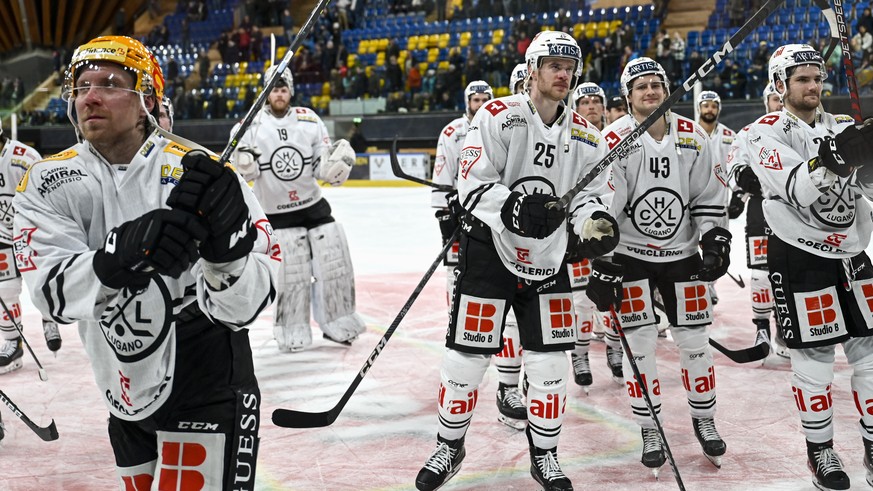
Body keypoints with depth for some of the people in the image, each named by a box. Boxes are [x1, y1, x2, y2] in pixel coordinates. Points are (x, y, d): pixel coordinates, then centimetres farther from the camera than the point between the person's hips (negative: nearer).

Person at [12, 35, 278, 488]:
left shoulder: (197, 175, -16)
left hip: (208, 396, -4)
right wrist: (117, 256, -42)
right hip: (126, 399, 4)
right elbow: (52, 291, -22)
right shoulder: (46, 183, -6)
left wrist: (225, 247, -43)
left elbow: (242, 306, -22)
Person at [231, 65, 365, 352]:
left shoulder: (310, 120, 0)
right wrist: (244, 163, -25)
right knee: (290, 274, -6)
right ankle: (292, 330, 12)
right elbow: (246, 172, -3)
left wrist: (336, 163, -17)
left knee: (335, 263, 4)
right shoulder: (252, 125, -7)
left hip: (314, 205, 3)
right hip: (275, 213, -3)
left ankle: (338, 323, 21)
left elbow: (323, 167, 4)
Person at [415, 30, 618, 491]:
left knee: (549, 362, 5)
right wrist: (514, 208, -32)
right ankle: (449, 446, 23)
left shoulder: (584, 137, 5)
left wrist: (597, 226, -18)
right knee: (467, 357, 1)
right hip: (489, 250, -4)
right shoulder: (497, 116, -10)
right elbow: (473, 184, -16)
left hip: (548, 260, 4)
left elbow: (592, 194, 5)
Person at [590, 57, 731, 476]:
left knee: (694, 339, 6)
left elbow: (710, 195, 5)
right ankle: (649, 431, 12)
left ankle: (704, 420, 26)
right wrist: (601, 266, -17)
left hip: (682, 252, 3)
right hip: (630, 255, -3)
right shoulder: (613, 141, -13)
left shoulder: (692, 137, -2)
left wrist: (716, 242, -3)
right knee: (638, 342, -1)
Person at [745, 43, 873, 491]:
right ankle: (820, 449, 15)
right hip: (798, 257, -5)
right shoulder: (766, 132, -7)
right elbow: (795, 188, -24)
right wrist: (833, 161, -42)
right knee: (814, 358, -1)